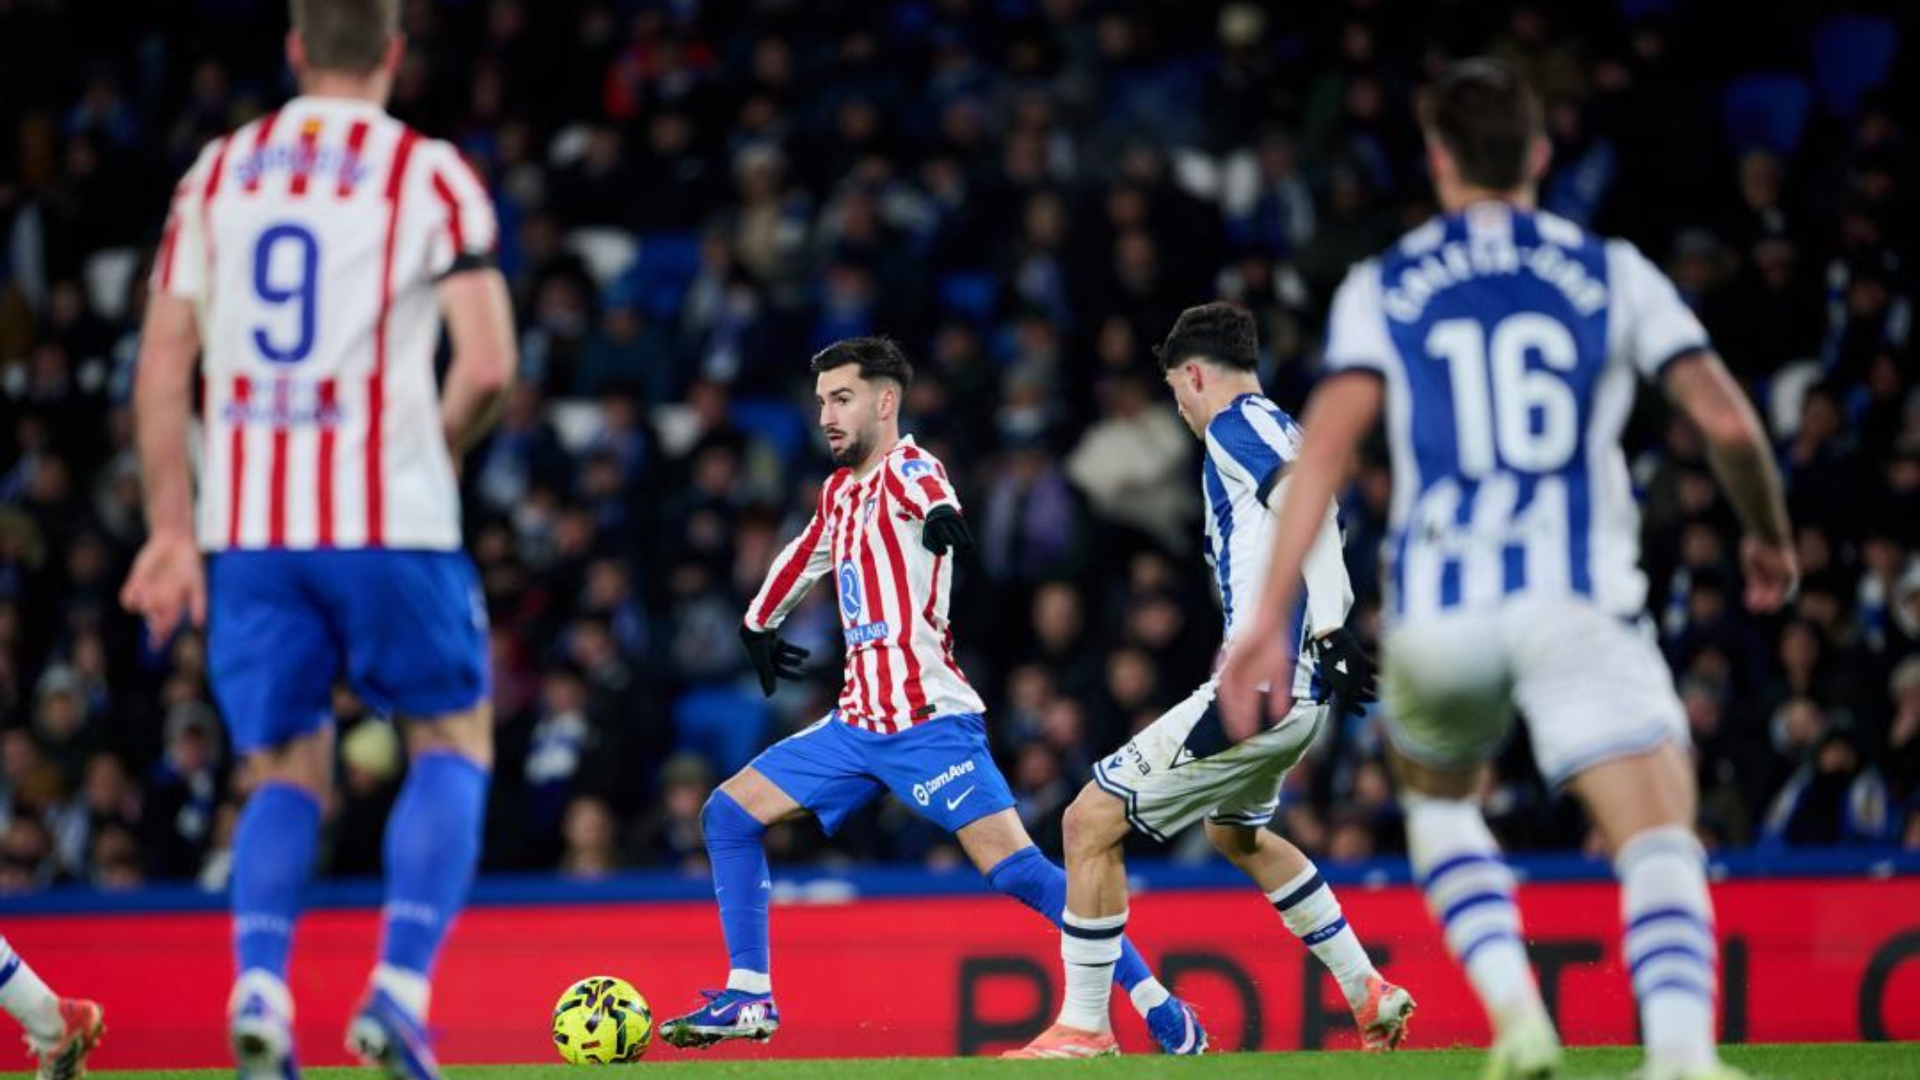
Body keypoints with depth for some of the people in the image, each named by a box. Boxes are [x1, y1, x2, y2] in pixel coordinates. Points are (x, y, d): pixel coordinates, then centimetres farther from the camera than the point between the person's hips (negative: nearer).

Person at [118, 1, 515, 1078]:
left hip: (246, 524, 3)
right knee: (454, 740, 13)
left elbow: (162, 365, 8)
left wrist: (172, 529, 11)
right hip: (388, 517, -3)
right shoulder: (430, 172, 0)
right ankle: (400, 988, -5)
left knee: (288, 771, 14)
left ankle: (260, 985, -10)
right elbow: (488, 365, -8)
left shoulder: (217, 172, 11)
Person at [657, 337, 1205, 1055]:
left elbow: (927, 491, -35)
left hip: (927, 721, -8)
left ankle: (1159, 1006, -14)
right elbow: (805, 556, 40)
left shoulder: (905, 466, -8)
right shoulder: (840, 491, 17)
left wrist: (939, 517, -58)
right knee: (727, 815, 6)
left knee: (1014, 868, -18)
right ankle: (748, 999, 9)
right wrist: (758, 625, 50)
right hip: (859, 722, 8)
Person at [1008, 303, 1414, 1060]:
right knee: (1236, 834, 34)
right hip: (1304, 692, 10)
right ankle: (1370, 998, 34)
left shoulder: (1236, 427, -8)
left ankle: (1085, 1029, -3)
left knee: (1092, 821, -6)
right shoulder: (1281, 433, 20)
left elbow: (1310, 502, -25)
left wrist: (1329, 633, -32)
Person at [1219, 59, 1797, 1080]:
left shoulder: (1381, 287, 10)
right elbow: (1728, 421, 3)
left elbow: (1329, 440, -4)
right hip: (1578, 596, -2)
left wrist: (1269, 616, -8)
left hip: (1437, 608, 2)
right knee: (1661, 838, -8)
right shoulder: (1611, 272, 10)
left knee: (1436, 796, 29)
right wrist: (1769, 537, 22)